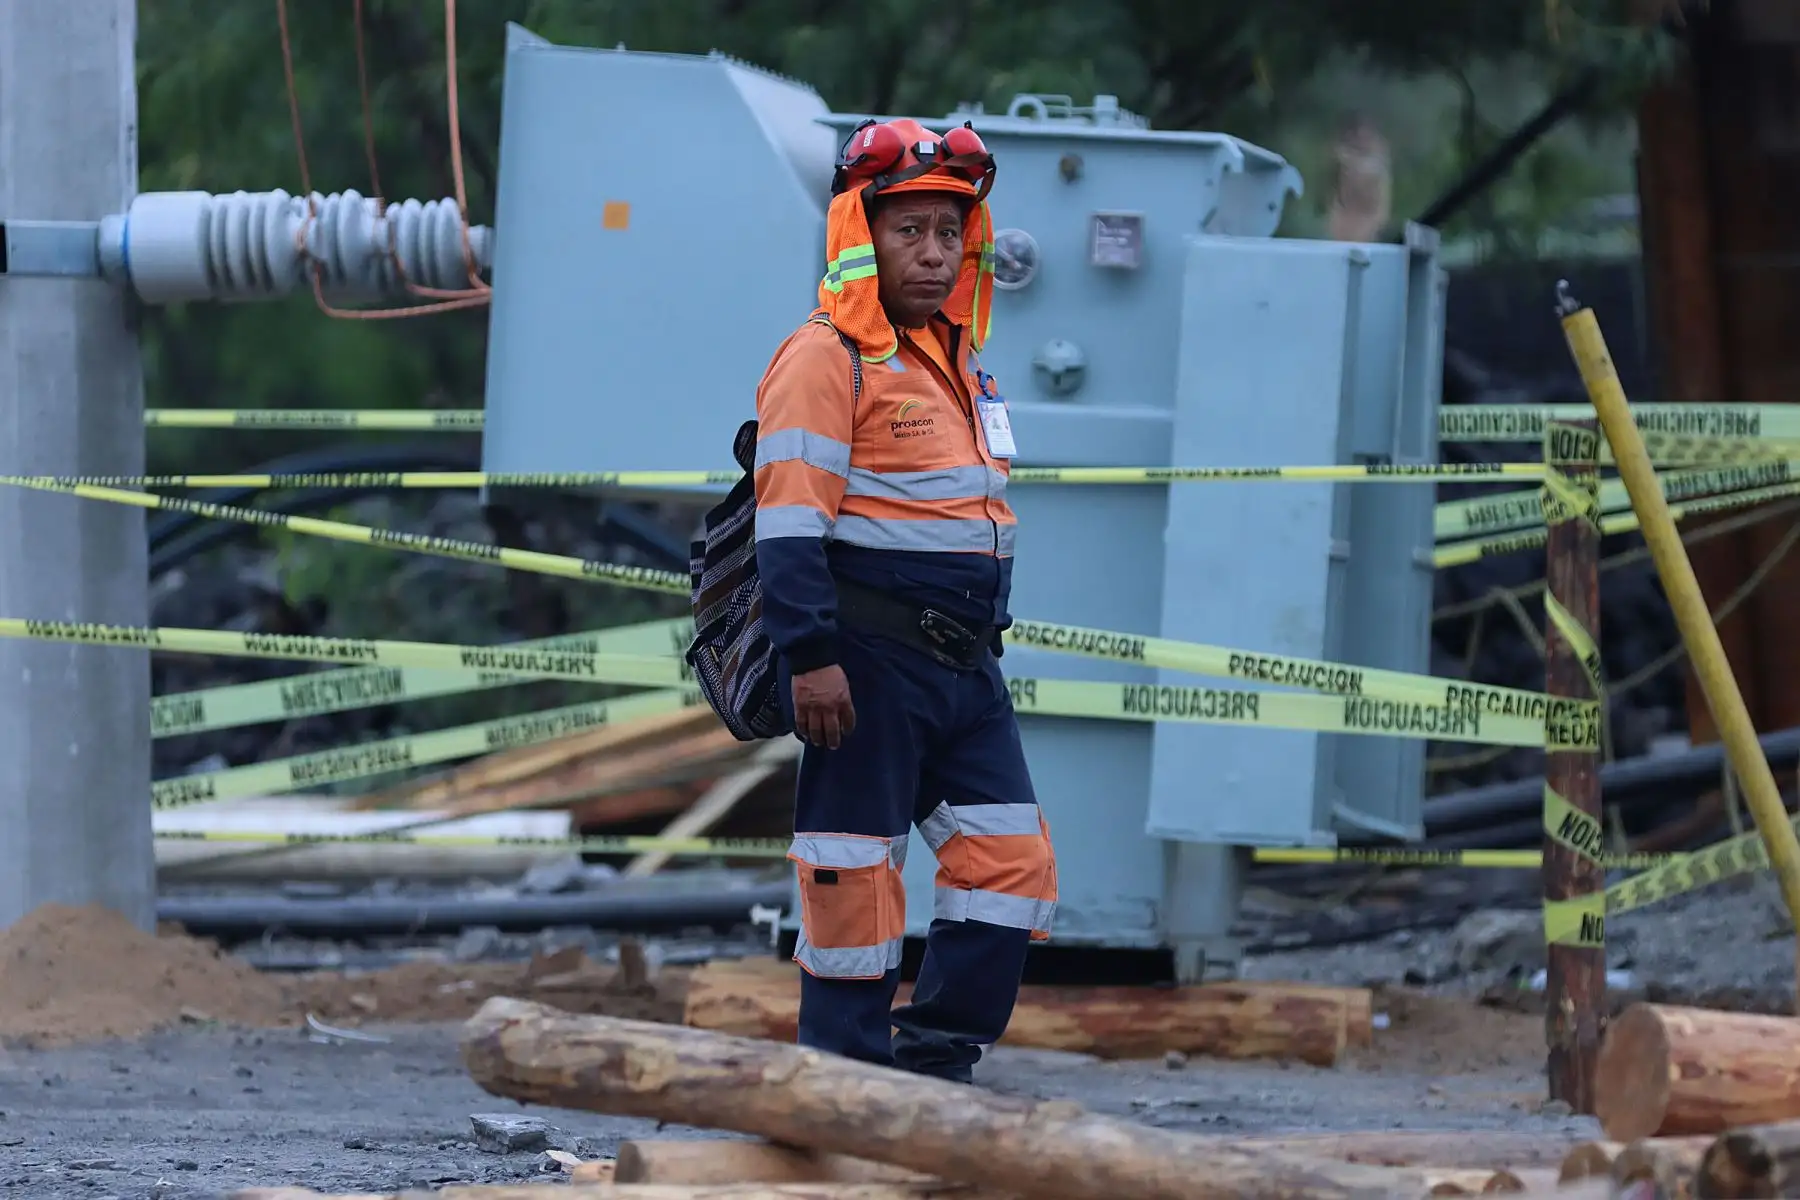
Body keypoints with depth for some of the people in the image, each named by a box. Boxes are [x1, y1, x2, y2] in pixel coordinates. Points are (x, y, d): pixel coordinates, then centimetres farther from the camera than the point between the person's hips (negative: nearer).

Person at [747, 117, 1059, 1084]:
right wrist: (809, 657, -23)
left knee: (1013, 861, 3)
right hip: (868, 663, -9)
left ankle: (936, 1060, 10)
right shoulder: (827, 357, -10)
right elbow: (790, 515, -16)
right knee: (854, 876, -3)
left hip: (963, 664, 9)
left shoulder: (953, 358, 18)